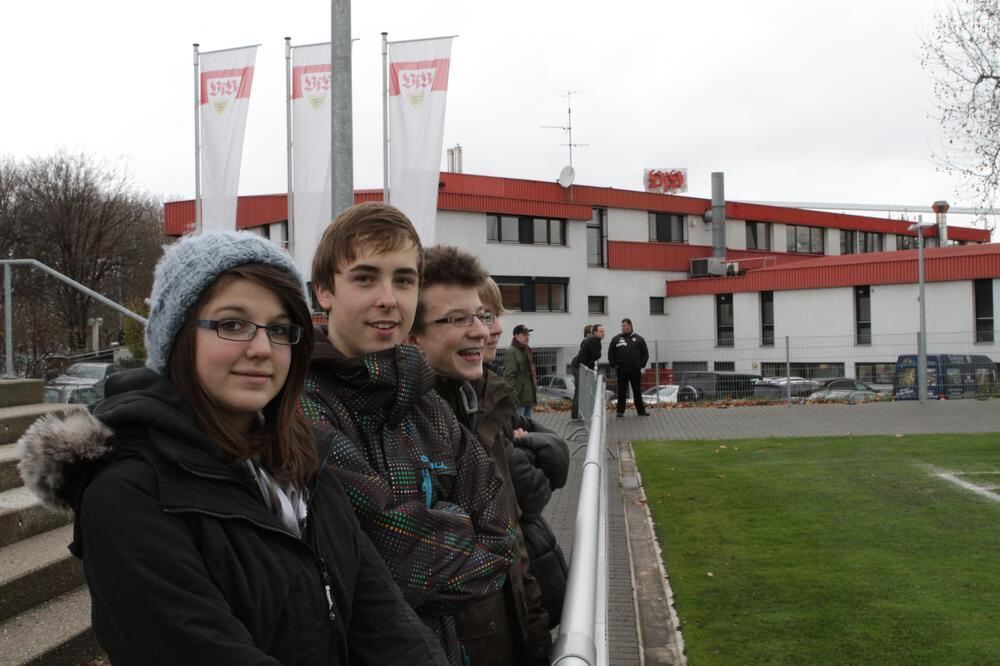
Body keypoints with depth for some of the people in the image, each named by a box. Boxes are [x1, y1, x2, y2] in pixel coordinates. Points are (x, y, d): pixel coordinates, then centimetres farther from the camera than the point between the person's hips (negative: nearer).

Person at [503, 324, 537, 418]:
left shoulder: (526, 351, 19)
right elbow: (509, 376, -18)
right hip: (518, 400, -10)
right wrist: (514, 398, -23)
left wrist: (534, 399, 21)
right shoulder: (511, 352, -11)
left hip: (528, 399, 10)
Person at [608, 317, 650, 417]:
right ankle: (620, 411, 9)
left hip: (635, 371, 0)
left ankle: (641, 410, 12)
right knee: (621, 392, 3)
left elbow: (645, 354, 10)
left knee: (637, 391, 5)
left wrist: (642, 364, 0)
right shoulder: (616, 339, 5)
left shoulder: (638, 339, 6)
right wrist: (614, 365, -1)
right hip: (621, 371, 0)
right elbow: (610, 354, 9)